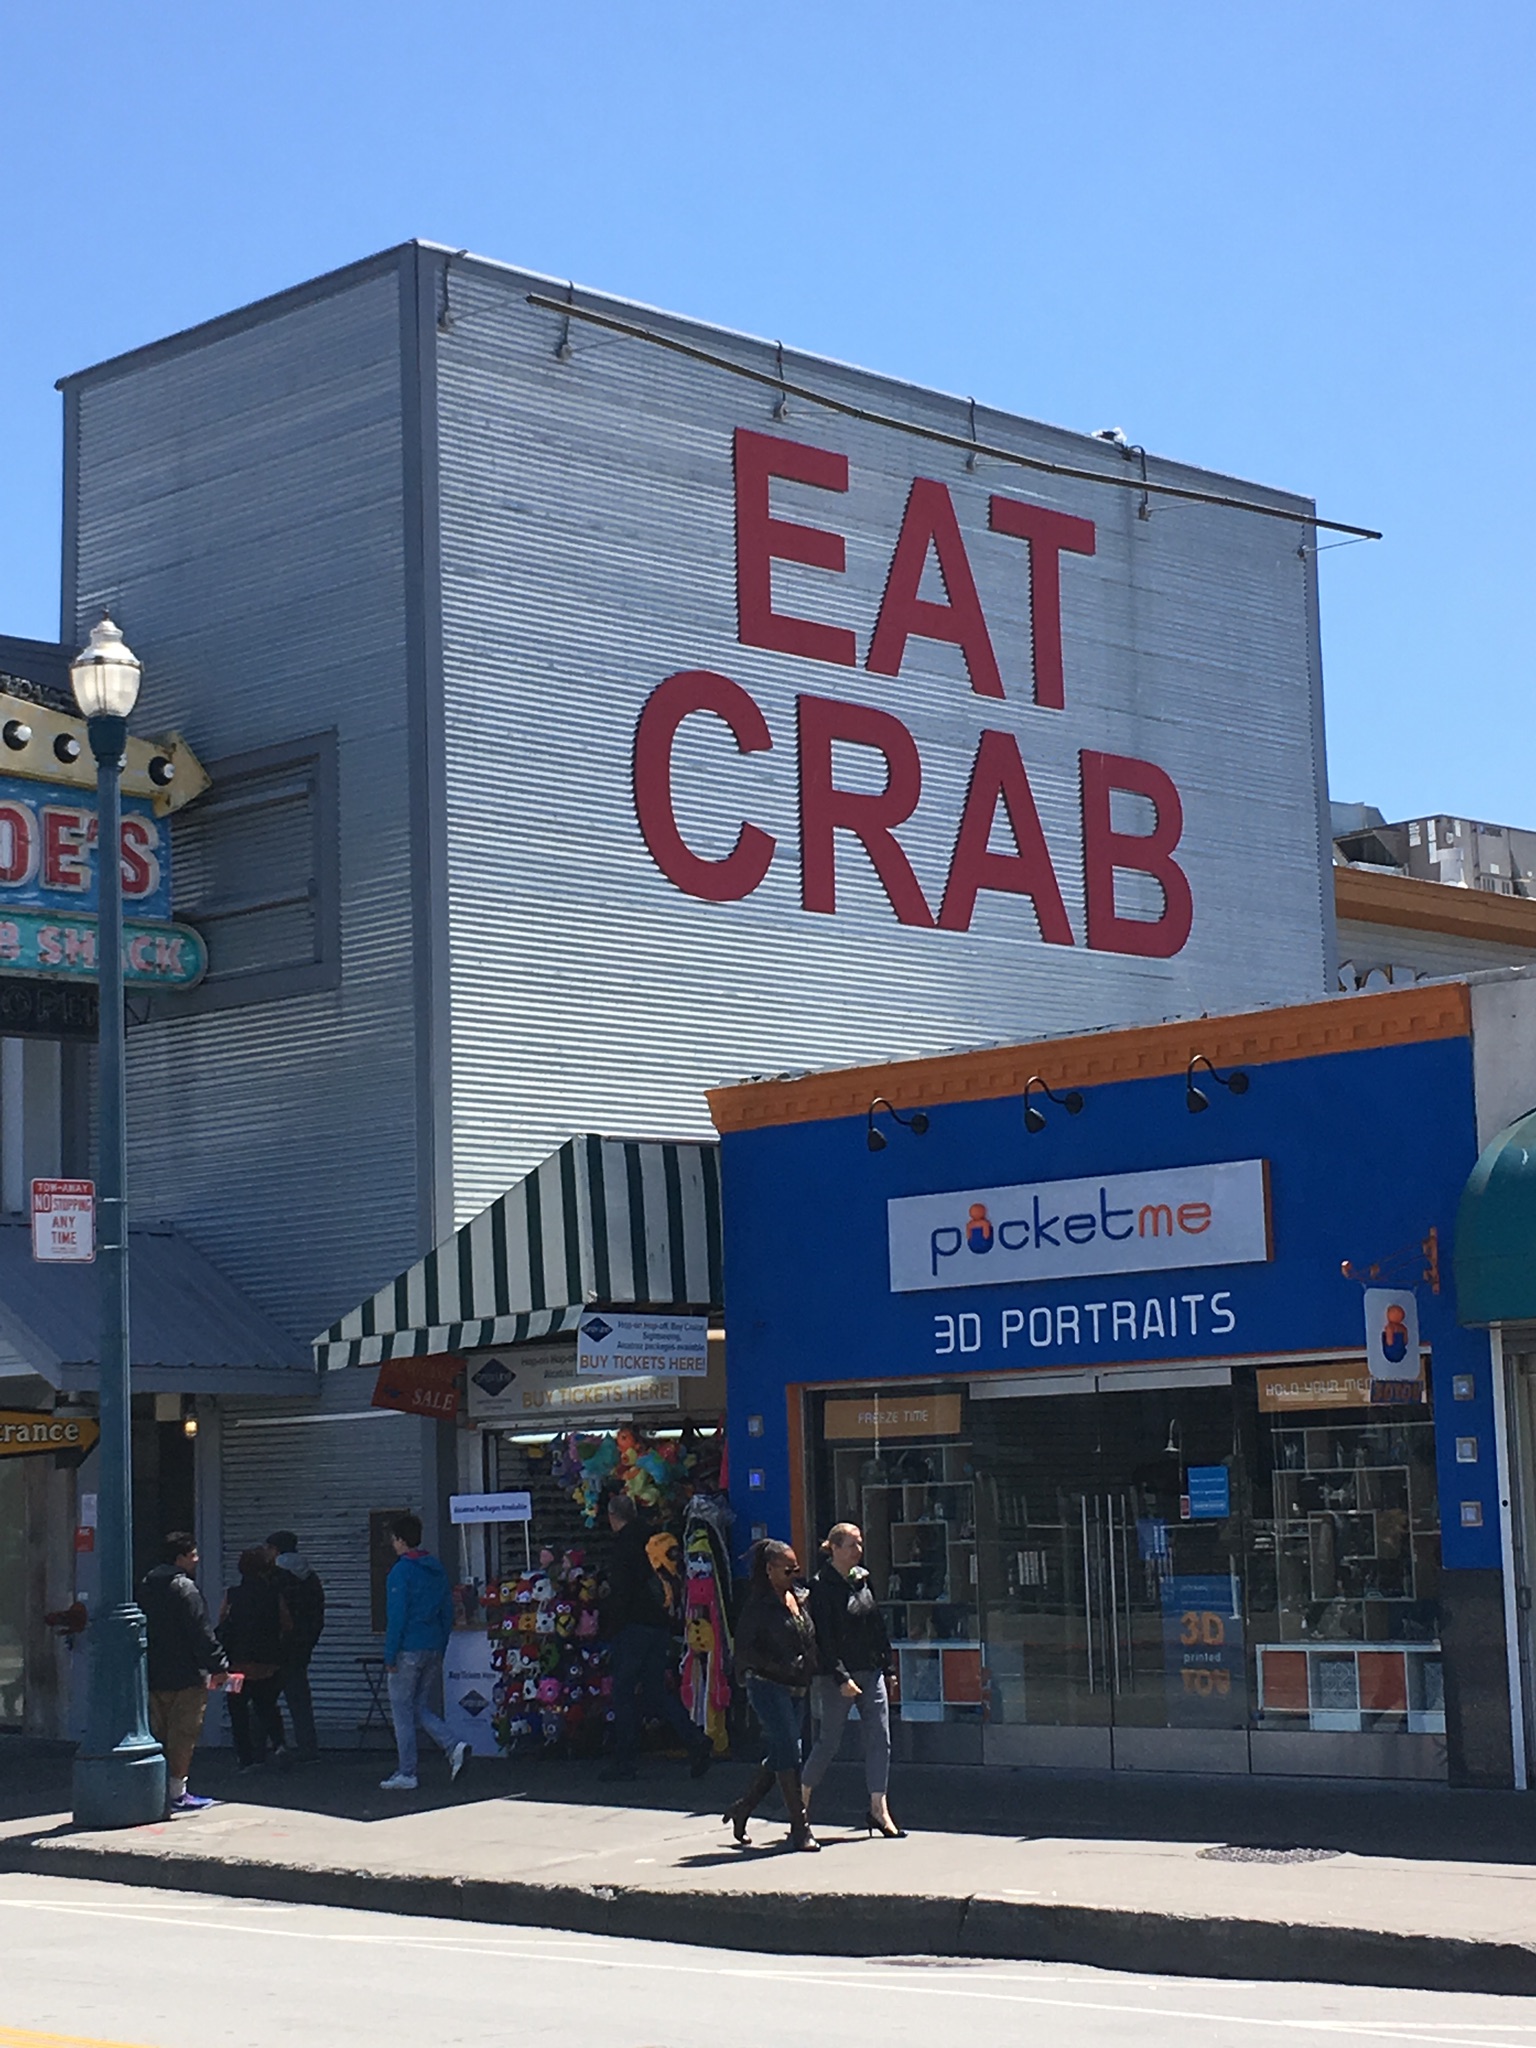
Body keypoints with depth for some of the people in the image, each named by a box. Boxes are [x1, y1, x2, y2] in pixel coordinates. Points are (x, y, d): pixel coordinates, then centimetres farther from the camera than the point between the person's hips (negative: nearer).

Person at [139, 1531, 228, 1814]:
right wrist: (217, 1666, -11)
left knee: (160, 1734, 13)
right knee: (182, 1735, -2)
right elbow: (202, 1633, -17)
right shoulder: (184, 1588, -15)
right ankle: (177, 1793, -1)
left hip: (154, 1674, 8)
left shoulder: (147, 1586, 11)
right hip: (185, 1676, -8)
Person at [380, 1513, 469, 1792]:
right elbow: (447, 1611, 14)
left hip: (408, 1650, -7)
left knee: (402, 1711, 3)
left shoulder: (401, 1572, -12)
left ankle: (406, 1774, 5)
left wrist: (390, 1656, -11)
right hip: (433, 1650, 7)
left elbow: (397, 1616, -16)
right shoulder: (436, 1569, 11)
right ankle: (453, 1746, -4)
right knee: (421, 1707, 16)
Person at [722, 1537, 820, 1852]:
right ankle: (799, 1827, -6)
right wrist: (783, 1669, -20)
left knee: (779, 1755, 11)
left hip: (796, 1689, 8)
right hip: (768, 1687, -8)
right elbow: (743, 1648, -14)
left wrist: (809, 1672, 5)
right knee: (787, 1753, -9)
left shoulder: (799, 1598, 10)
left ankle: (742, 1809, 27)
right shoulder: (759, 1605, -11)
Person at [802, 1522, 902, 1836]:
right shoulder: (822, 1586, -10)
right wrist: (841, 1678, -20)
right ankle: (801, 1801, 19)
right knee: (828, 1742, 1)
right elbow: (824, 1637, -15)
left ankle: (878, 1810, 2)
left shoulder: (863, 1579, 10)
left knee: (879, 1739, 0)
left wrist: (885, 1662, 11)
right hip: (837, 1676, -6)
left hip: (871, 1672, 6)